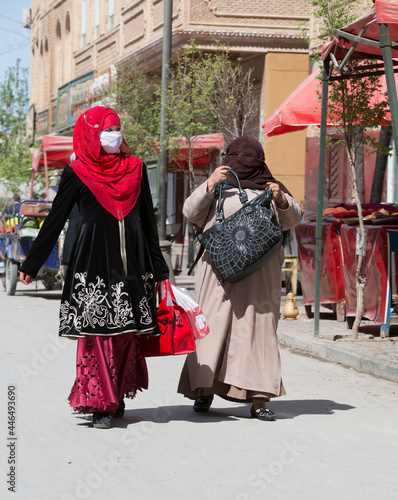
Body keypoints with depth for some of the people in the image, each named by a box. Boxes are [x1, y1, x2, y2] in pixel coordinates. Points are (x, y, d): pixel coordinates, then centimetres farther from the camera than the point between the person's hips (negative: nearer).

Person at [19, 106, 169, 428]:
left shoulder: (135, 168, 12)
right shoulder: (77, 173, 2)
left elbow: (148, 220, 17)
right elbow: (55, 220, 6)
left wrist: (159, 268, 18)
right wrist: (32, 265, 5)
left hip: (133, 263, 3)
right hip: (94, 263, -3)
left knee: (128, 333, 3)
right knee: (97, 331, -7)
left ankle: (117, 396, 16)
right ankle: (101, 404, -2)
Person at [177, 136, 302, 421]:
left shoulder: (268, 188, 17)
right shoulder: (218, 188, 14)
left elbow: (293, 219, 8)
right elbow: (191, 213, 2)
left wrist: (282, 200, -12)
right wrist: (209, 185, -11)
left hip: (258, 271, 1)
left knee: (257, 326, -4)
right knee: (213, 324, -3)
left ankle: (258, 399, -6)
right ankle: (204, 391, 4)